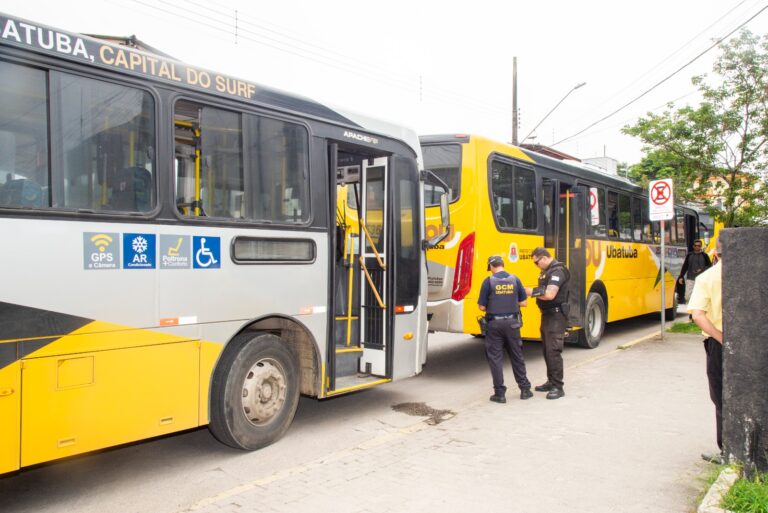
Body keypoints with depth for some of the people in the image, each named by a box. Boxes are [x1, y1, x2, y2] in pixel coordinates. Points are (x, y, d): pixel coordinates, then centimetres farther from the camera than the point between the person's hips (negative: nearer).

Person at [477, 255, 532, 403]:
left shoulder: (488, 281, -9)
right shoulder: (515, 280, 0)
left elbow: (482, 306, -8)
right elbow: (523, 302, 3)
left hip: (495, 323, -3)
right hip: (512, 323, 3)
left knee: (495, 358, 6)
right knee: (517, 356, 15)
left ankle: (500, 393, 8)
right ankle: (525, 389, 24)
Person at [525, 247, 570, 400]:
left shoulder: (557, 271, -17)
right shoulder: (546, 271, 15)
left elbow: (549, 294, -26)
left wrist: (532, 292, -15)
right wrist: (531, 292, 2)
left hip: (556, 316, -10)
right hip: (547, 314, 10)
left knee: (553, 351, -11)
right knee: (546, 350, 15)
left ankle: (558, 387, -5)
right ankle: (551, 382, 26)